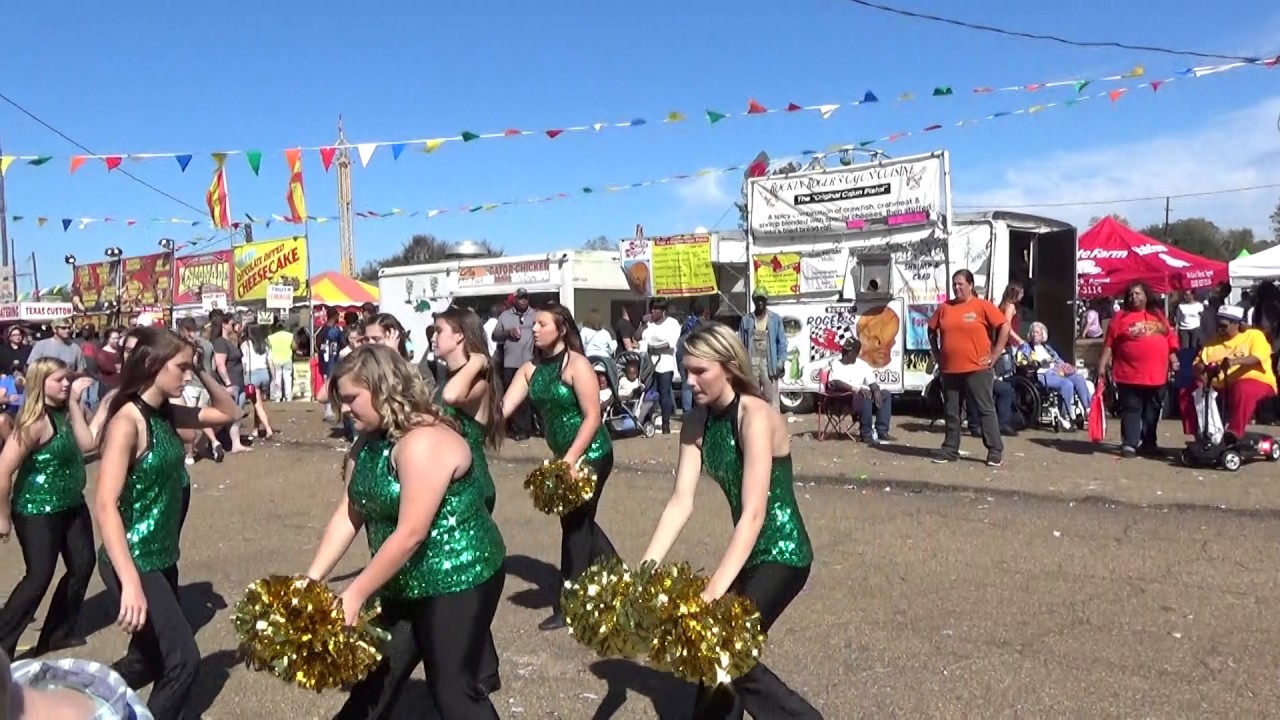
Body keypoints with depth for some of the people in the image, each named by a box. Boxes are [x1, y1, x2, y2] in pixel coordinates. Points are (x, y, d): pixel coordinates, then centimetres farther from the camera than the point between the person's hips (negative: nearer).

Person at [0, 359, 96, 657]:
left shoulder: (65, 412, 0)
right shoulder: (36, 421, -22)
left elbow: (87, 444, -14)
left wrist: (75, 403, -16)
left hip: (71, 505, 8)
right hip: (38, 512, -8)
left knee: (83, 565, 13)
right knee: (39, 578, -3)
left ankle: (60, 631, 29)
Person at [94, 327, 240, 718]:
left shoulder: (166, 413, 3)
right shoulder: (127, 420, -20)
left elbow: (229, 412, 16)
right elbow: (105, 507, -27)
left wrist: (203, 370, 0)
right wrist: (130, 582, -34)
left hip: (163, 558, 8)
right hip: (134, 562, -8)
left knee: (150, 660, 19)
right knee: (182, 659, -5)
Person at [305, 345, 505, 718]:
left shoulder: (424, 442, -25)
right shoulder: (368, 443, 4)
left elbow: (410, 535, -27)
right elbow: (347, 515, 5)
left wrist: (355, 594, -20)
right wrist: (310, 580, -2)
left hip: (458, 581, -9)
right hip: (406, 586, 9)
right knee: (374, 680, 16)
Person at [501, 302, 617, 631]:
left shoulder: (577, 365, -16)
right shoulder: (530, 369, 3)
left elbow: (592, 417, -20)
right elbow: (502, 408, -3)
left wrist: (570, 460, -25)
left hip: (590, 454, -7)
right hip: (565, 455, 8)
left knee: (575, 523, -1)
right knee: (580, 520, 18)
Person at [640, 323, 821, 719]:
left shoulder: (755, 417, -25)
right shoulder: (697, 422, -3)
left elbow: (753, 514, -31)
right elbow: (680, 502, -7)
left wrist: (713, 592, -37)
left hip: (782, 553, -7)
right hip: (748, 551, 7)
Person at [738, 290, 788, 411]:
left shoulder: (775, 319, 3)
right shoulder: (746, 319, 6)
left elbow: (781, 342, 1)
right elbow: (741, 343, 4)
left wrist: (781, 362, -8)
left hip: (769, 363, -2)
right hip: (751, 364, 2)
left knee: (771, 399, -3)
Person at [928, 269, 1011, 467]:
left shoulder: (982, 306, -4)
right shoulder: (944, 308, 9)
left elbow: (1004, 326, -7)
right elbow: (932, 331, 20)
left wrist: (994, 355, -8)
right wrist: (936, 354, 11)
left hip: (976, 369, -4)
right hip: (949, 370, 4)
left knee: (986, 409, -1)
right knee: (951, 412, 11)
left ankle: (995, 451, 4)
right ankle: (950, 449, 19)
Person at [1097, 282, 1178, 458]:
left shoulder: (1158, 315, 12)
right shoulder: (1121, 316, 0)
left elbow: (1170, 339, 16)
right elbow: (1109, 344, -2)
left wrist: (1173, 360, 8)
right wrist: (1102, 365, -7)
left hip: (1157, 375, 4)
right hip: (1129, 375, -4)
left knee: (1152, 411, 12)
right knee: (1131, 410, -2)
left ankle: (1148, 443, 22)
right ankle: (1129, 444, 0)